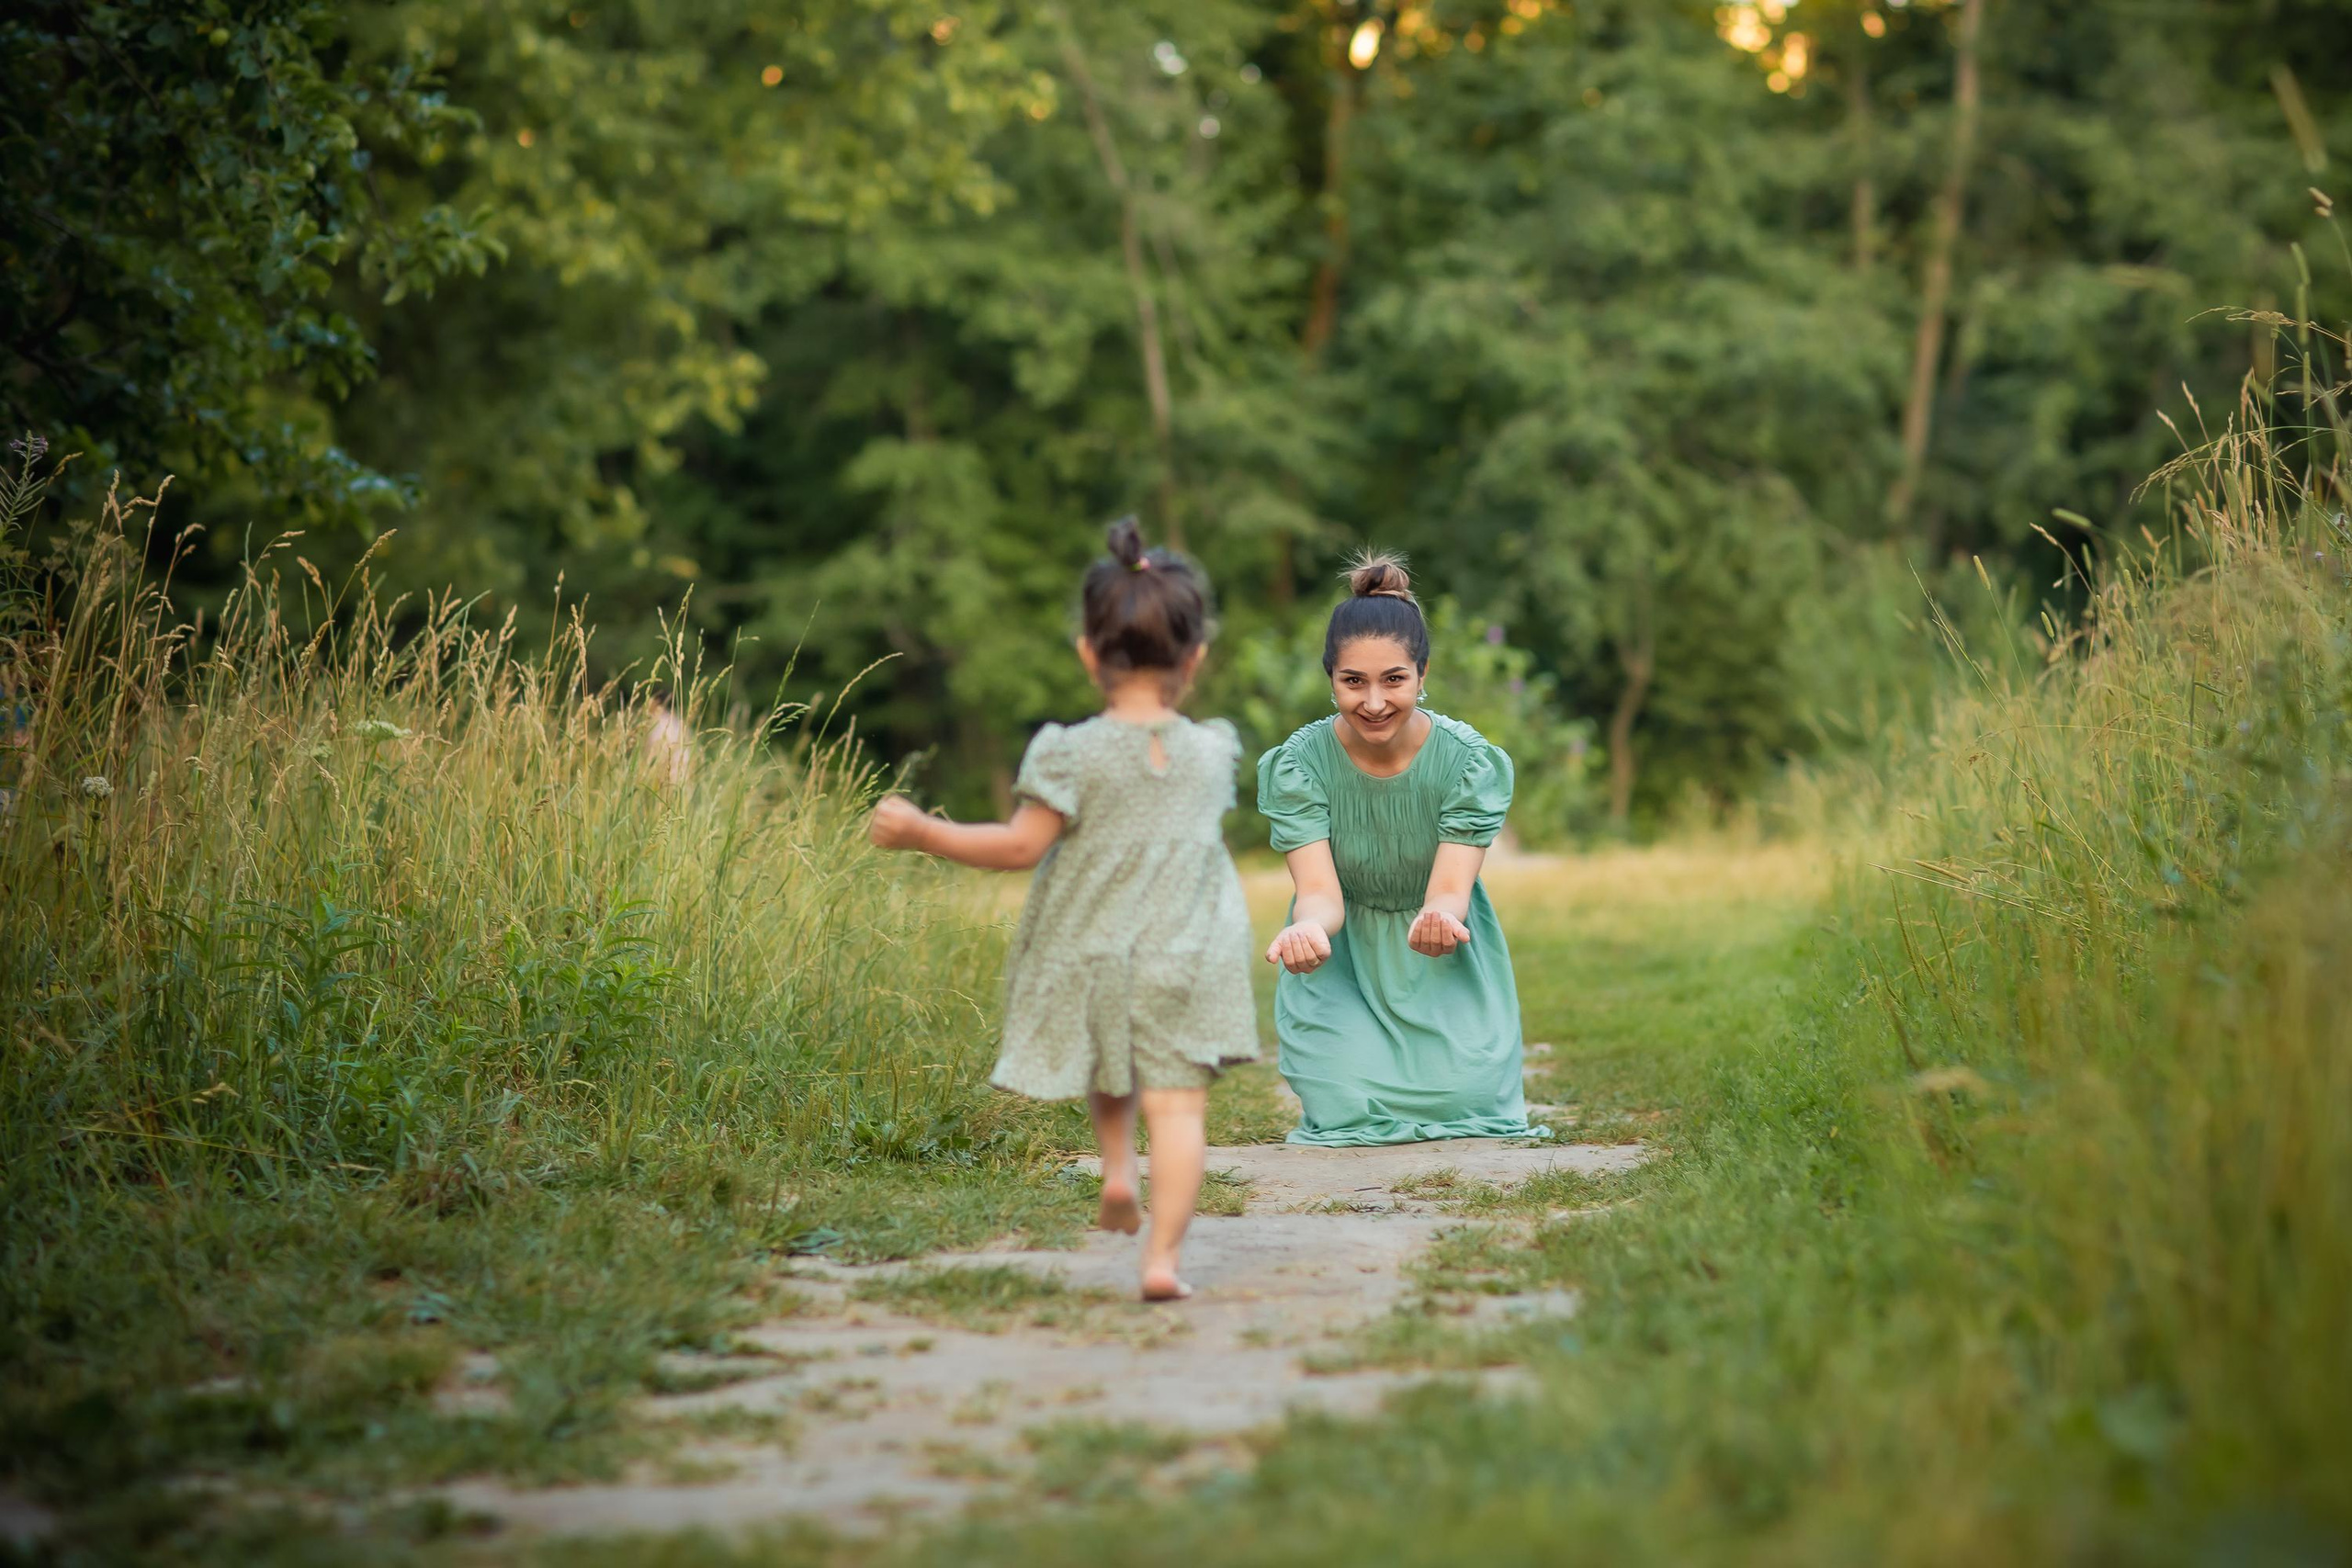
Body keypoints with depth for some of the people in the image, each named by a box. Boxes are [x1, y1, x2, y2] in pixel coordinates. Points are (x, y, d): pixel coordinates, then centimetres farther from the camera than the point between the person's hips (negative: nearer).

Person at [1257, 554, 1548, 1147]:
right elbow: (1319, 892, -23)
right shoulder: (1296, 765, -17)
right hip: (1341, 963, 0)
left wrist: (1440, 920, -49)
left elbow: (1450, 890, -23)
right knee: (1348, 1110, -19)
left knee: (1465, 1095, -19)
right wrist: (1307, 930, -49)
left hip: (1443, 963, 0)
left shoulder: (1470, 762, -17)